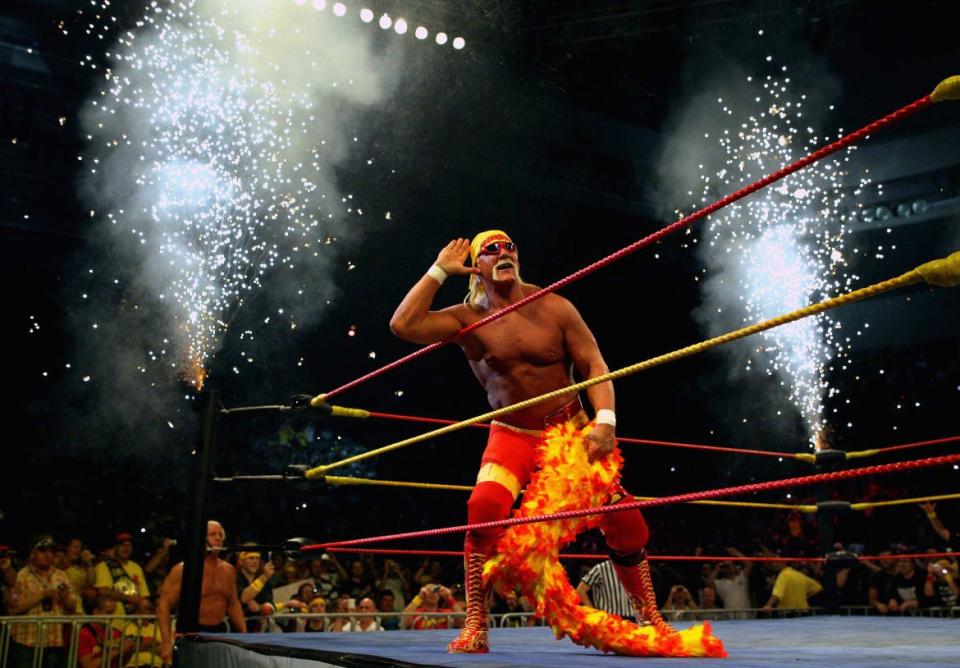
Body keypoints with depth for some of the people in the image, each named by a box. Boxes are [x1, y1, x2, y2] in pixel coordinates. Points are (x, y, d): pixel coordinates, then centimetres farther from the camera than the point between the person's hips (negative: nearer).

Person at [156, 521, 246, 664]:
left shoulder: (229, 570, 8)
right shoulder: (183, 570, -9)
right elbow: (164, 605, -11)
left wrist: (244, 635, 13)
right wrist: (166, 642, -19)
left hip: (219, 632, 5)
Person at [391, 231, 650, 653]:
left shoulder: (553, 308, -4)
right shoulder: (467, 318, -6)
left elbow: (594, 365, -5)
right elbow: (403, 325, -20)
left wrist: (604, 421, -20)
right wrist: (439, 270, -11)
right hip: (511, 436, -1)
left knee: (626, 522, -5)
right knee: (485, 507, -27)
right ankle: (475, 629, -15)